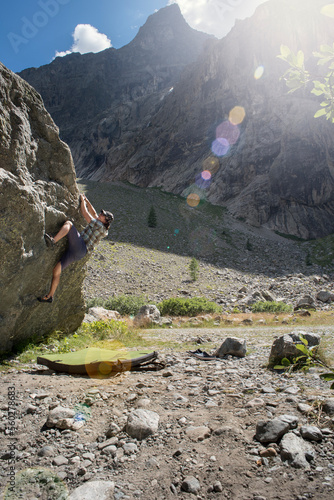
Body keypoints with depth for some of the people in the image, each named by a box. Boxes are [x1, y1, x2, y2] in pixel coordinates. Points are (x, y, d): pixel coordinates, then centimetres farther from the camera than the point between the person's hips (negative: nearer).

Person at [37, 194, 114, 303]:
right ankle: (49, 296, 11)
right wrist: (86, 200, 39)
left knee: (68, 223, -16)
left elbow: (85, 213, 3)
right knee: (56, 269, 5)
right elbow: (93, 213, 38)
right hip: (76, 253, 9)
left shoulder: (100, 225, 0)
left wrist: (82, 200, 17)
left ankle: (52, 241, -39)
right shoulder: (100, 229, 25)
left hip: (79, 246, -9)